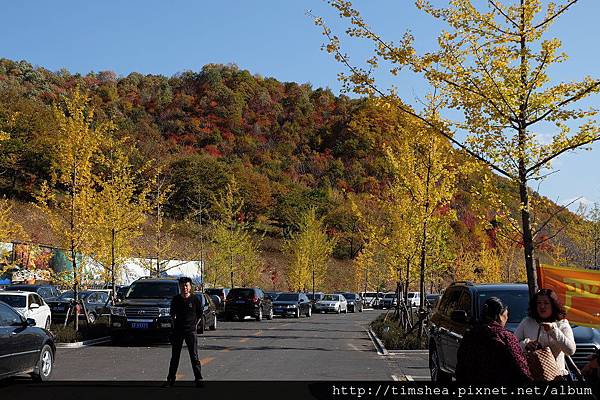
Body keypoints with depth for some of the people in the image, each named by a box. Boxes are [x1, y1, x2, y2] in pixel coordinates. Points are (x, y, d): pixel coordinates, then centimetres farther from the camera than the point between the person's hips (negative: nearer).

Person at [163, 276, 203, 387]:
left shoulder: (195, 299, -4)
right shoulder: (175, 299, 3)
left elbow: (200, 314, 8)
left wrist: (195, 325, 4)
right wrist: (174, 324, 11)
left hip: (191, 331, -3)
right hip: (177, 331, 3)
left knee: (194, 356, -2)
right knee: (174, 356, 9)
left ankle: (198, 379, 3)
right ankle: (171, 379, 17)